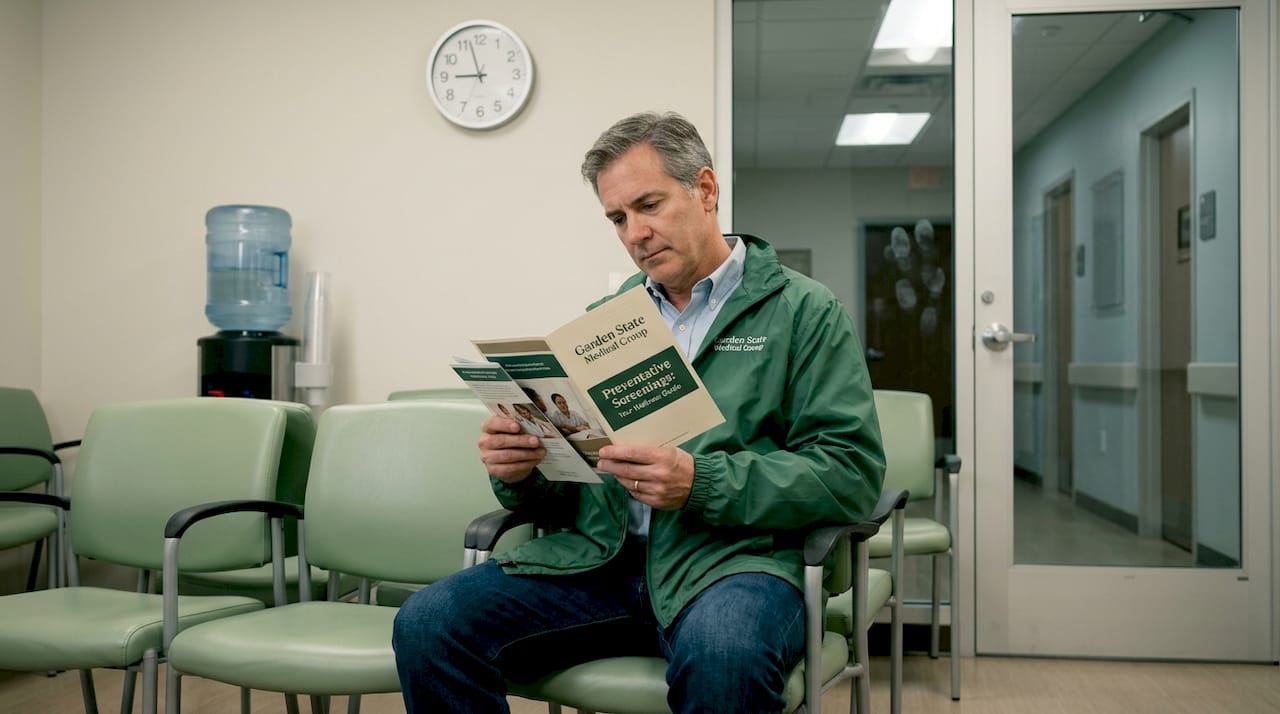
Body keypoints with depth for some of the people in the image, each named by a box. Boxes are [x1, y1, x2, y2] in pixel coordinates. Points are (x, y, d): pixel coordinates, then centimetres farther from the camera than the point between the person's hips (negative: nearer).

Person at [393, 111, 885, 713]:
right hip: (599, 555, 4)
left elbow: (851, 474, -6)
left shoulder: (804, 311, 4)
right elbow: (561, 477, 19)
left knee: (721, 655, -38)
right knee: (427, 625, -19)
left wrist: (701, 483, -18)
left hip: (732, 555, -3)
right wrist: (520, 470, -6)